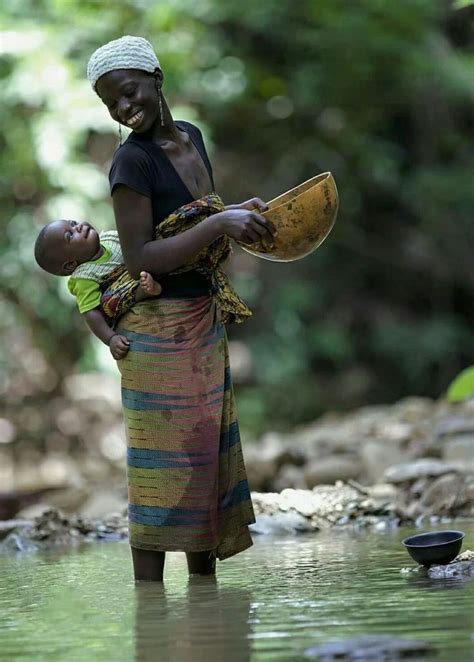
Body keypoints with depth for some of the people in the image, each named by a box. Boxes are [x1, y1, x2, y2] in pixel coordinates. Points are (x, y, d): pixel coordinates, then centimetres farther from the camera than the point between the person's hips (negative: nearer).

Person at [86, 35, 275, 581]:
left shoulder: (190, 137, 7)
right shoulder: (132, 161, -17)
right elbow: (139, 260, -23)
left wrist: (241, 212, 4)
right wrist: (220, 224, -28)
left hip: (205, 323, 8)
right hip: (161, 327, -8)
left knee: (209, 457, 14)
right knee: (163, 469, -5)